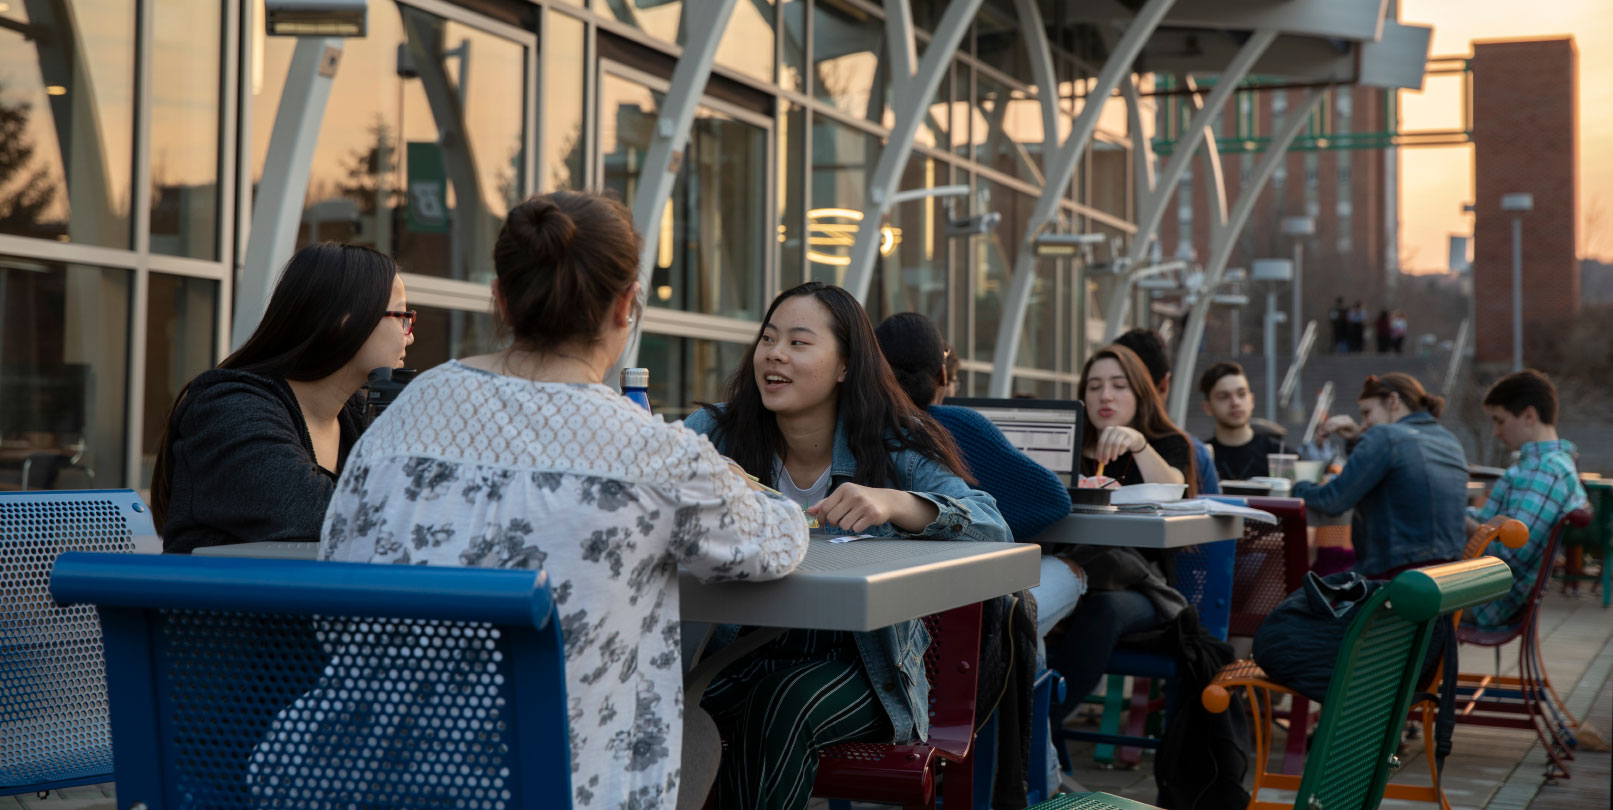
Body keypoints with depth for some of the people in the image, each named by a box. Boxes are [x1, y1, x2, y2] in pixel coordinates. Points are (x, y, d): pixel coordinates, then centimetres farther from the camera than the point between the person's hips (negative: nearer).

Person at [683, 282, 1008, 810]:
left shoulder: (893, 449, -3)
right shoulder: (716, 432, 4)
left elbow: (992, 530, -17)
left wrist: (893, 503, -36)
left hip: (858, 665, -1)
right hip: (739, 658, 2)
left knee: (783, 705, -33)